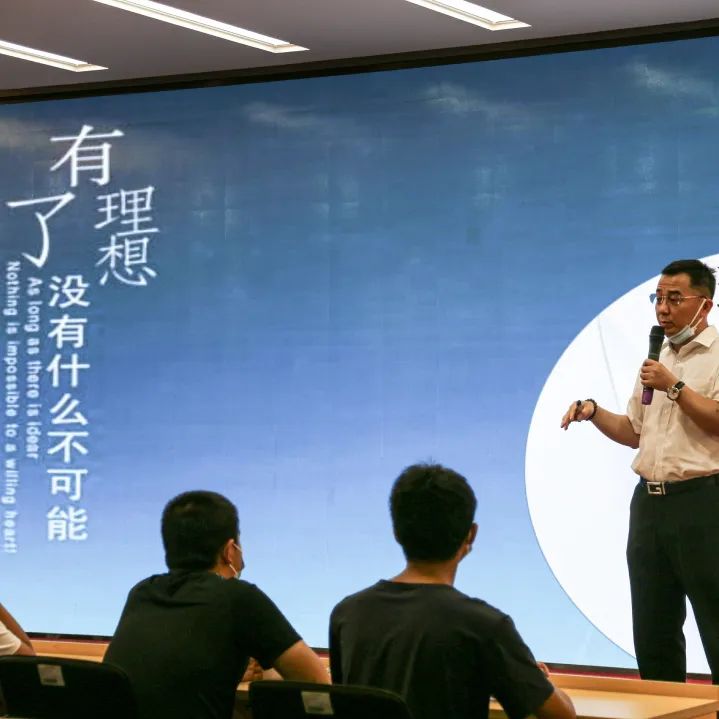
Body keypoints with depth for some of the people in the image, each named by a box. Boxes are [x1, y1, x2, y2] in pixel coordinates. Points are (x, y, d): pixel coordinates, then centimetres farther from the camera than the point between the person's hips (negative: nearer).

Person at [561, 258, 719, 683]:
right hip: (650, 502, 8)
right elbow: (634, 433, 23)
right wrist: (593, 412, 8)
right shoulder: (657, 360, 19)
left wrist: (674, 386, -18)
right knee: (653, 628, 13)